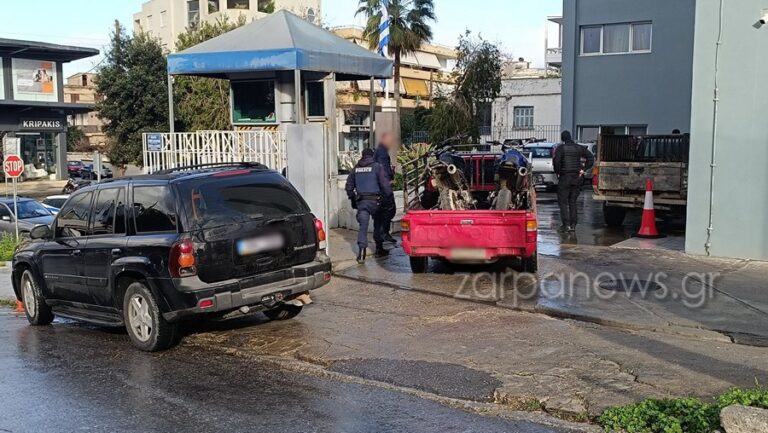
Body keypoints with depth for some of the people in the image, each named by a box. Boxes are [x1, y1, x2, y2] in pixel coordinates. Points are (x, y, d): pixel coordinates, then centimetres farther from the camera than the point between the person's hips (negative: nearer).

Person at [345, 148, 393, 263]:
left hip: (361, 201, 2)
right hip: (374, 200, -2)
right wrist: (388, 194, 3)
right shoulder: (377, 167, -3)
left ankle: (361, 253, -16)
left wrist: (353, 199, 24)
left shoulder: (356, 168, 10)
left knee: (363, 226, -2)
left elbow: (349, 186, 15)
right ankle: (379, 249, 24)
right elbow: (385, 184, -10)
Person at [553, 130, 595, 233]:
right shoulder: (579, 148, 9)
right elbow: (591, 158, 3)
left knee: (563, 202, 1)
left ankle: (566, 224, -7)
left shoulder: (561, 148, -6)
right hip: (577, 178, 5)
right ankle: (573, 225, 10)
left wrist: (557, 172, -7)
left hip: (565, 177, -5)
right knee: (573, 202, 13)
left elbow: (556, 161, -20)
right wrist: (584, 169, 2)